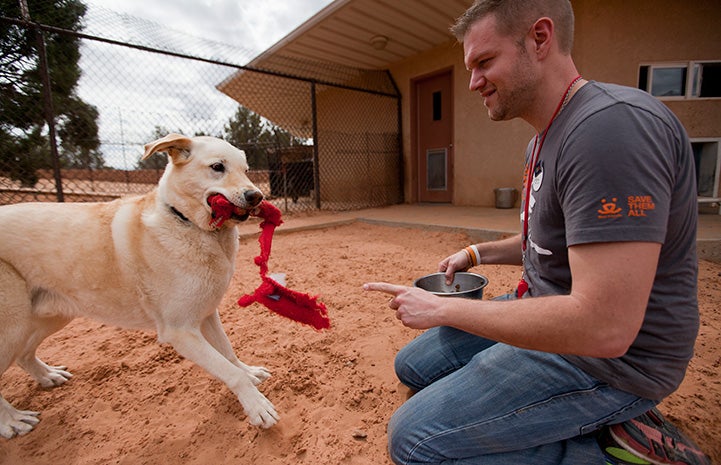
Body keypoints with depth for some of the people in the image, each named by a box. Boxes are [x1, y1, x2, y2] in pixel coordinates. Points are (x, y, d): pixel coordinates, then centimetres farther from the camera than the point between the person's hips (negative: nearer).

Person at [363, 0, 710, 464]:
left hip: (606, 358, -9)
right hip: (544, 311, 10)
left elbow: (604, 329, -31)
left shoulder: (613, 125, -26)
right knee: (413, 366, 14)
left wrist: (442, 309, -23)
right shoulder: (545, 140, 8)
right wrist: (479, 253, 8)